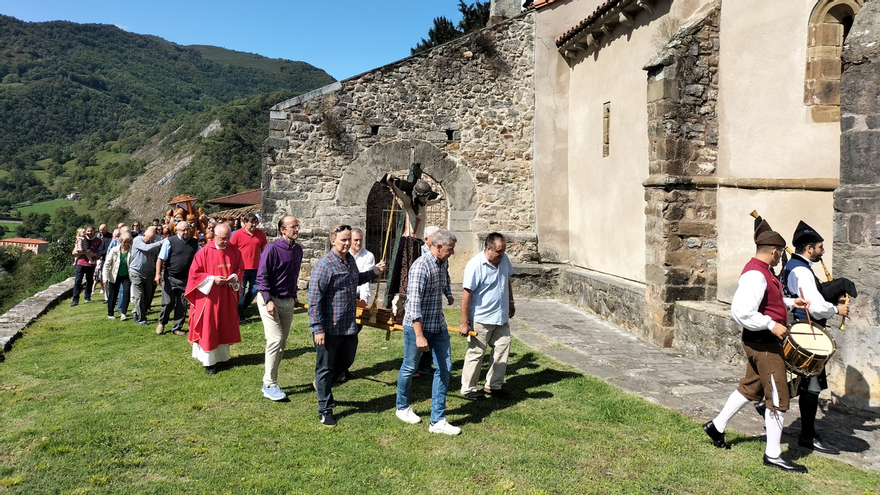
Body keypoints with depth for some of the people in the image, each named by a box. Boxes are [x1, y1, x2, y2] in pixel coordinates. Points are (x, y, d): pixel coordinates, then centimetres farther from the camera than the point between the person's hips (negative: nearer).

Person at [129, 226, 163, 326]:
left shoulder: (155, 244, 2)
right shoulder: (137, 240, -9)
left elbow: (156, 260, 7)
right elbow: (147, 248, -28)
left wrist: (156, 275, 5)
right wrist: (161, 242, -26)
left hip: (149, 273, 4)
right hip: (136, 273, -4)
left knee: (148, 296, 8)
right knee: (139, 297, -3)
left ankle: (137, 313, 28)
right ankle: (141, 319, 8)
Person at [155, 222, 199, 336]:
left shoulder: (194, 243, 6)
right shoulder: (170, 241, -5)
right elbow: (161, 259, -6)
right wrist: (158, 274, -14)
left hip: (186, 279, 3)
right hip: (170, 278, -3)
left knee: (182, 305, 6)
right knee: (168, 303, -1)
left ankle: (177, 328, 18)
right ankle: (161, 323, 25)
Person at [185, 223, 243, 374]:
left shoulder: (234, 250, 1)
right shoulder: (204, 252, -11)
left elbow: (240, 268, 9)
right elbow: (194, 273, -9)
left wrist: (234, 277, -11)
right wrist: (213, 279, -17)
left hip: (227, 296, 4)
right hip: (209, 296, -4)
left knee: (226, 326, 12)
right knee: (209, 328, 1)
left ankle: (222, 356, 26)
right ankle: (209, 362, 8)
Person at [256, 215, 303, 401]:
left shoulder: (298, 249, 6)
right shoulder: (272, 249, -14)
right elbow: (261, 277, -14)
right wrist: (269, 300, -20)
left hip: (288, 302, 7)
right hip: (270, 300, -7)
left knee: (282, 344, 11)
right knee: (275, 340, -13)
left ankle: (268, 382, 23)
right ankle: (270, 386, -3)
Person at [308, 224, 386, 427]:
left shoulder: (350, 260, 8)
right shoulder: (324, 265, -18)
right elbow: (314, 300, -19)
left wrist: (373, 272, 12)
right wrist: (318, 329, -21)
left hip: (349, 326, 8)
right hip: (329, 329, -8)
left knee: (346, 362, 20)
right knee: (325, 368, 6)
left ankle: (322, 383, 47)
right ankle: (325, 410, 20)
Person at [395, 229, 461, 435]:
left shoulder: (440, 265, 7)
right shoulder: (421, 266, -20)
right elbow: (414, 302, -24)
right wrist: (419, 335, -26)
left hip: (438, 326, 8)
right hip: (418, 326, -8)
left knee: (444, 367, 4)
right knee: (409, 368, 10)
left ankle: (438, 421, 10)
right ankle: (403, 408, 33)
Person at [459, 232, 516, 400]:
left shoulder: (504, 259, 2)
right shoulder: (475, 265, -20)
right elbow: (466, 294, -19)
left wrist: (510, 302, 23)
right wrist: (464, 323, -19)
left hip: (501, 317, 7)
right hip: (481, 319, -7)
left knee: (502, 348, 10)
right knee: (476, 353, 2)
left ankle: (493, 386, 24)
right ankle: (468, 389, 16)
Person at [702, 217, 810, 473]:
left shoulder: (760, 270, 10)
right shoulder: (755, 275, -23)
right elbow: (741, 311, -31)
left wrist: (790, 302, 13)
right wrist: (772, 325, -26)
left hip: (759, 342, 11)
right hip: (764, 343, -11)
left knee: (750, 387, 22)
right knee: (778, 398, -1)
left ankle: (716, 426, 34)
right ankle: (773, 455, 10)